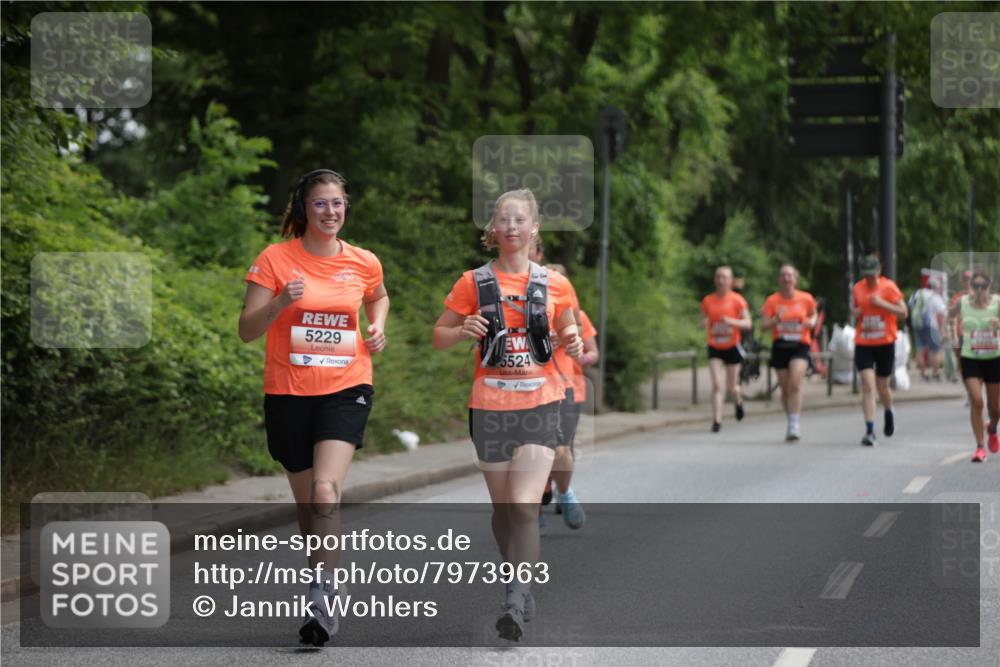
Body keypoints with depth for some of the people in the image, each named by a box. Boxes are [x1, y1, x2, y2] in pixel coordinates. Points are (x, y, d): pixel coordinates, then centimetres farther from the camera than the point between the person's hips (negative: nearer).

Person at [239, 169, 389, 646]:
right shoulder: (275, 259, -4)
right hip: (288, 393, 1)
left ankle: (321, 601, -19)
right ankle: (325, 578, 33)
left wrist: (378, 327, 6)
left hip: (346, 390, -1)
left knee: (325, 492, -21)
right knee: (307, 501, 11)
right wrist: (280, 302, -24)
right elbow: (246, 330, -7)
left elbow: (378, 297, 27)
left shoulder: (364, 263, 3)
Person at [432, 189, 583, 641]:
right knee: (503, 506, 9)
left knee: (524, 505, -15)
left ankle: (515, 602, -20)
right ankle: (519, 587, 26)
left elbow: (567, 329, 20)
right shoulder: (474, 283, 3)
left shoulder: (554, 285, 5)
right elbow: (439, 336, 9)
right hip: (490, 405, 1)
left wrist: (573, 344, -3)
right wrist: (463, 331, -12)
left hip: (540, 404, -1)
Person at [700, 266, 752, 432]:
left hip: (732, 348, -1)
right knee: (717, 385, -12)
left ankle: (739, 402, 43)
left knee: (731, 387, 9)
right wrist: (704, 323, -14)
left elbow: (748, 323, -8)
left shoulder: (737, 300, -5)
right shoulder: (707, 301, 2)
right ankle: (717, 420, -9)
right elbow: (703, 323, 11)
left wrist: (732, 321, -26)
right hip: (715, 349, 1)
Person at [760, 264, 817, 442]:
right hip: (780, 346, 2)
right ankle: (793, 424, 25)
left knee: (795, 383, -20)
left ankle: (794, 425, -21)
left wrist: (811, 322, -2)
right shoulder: (772, 300, -1)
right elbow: (763, 326, -3)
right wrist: (776, 319, -21)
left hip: (800, 346, -2)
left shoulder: (806, 298, 1)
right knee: (785, 388, 7)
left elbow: (813, 314, 21)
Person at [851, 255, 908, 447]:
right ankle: (870, 431, -14)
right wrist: (855, 312, -2)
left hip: (885, 343, -2)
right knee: (868, 386, -11)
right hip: (863, 344, 2)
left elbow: (903, 312, -8)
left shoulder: (889, 287, -5)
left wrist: (882, 303, -19)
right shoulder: (857, 288, 6)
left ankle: (889, 414, 44)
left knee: (882, 386, 10)